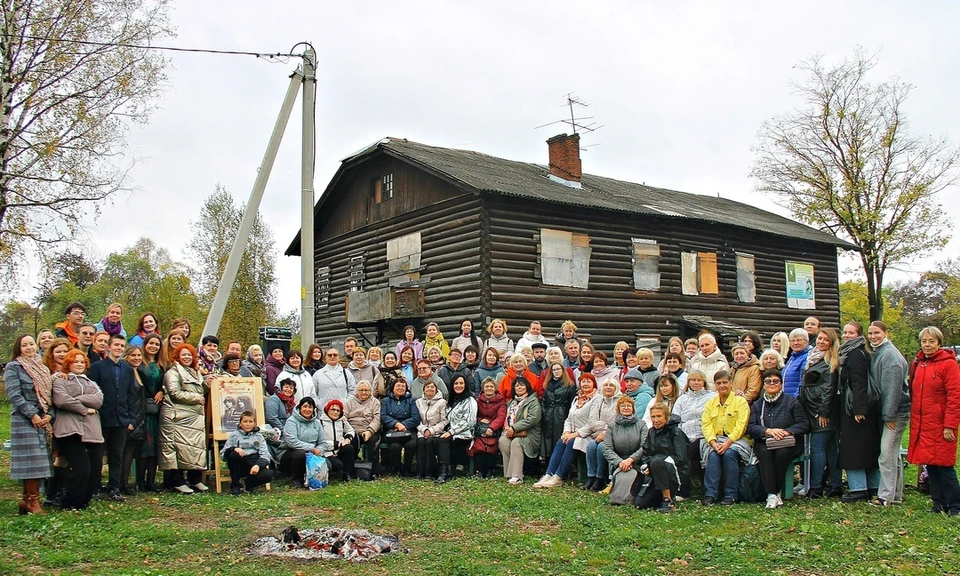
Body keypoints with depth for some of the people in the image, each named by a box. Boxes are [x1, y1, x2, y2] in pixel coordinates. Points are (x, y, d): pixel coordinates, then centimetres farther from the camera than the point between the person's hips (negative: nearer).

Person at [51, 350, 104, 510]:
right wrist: (84, 409, -4)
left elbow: (98, 400, 6)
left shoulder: (91, 383, 27)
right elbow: (62, 401, -9)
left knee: (95, 468, -2)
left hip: (92, 430, 5)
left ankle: (84, 501, 15)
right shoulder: (60, 381, 11)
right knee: (81, 468, -14)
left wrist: (76, 399, -5)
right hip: (71, 429, -5)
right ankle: (69, 503, 2)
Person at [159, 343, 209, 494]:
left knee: (197, 445, 5)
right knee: (180, 446, -8)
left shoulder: (195, 373, 23)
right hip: (178, 417, -8)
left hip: (196, 417, 8)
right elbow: (175, 393, -14)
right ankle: (177, 481, -3)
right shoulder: (173, 372, -2)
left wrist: (207, 384, 8)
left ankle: (196, 480, 12)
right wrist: (196, 398, -10)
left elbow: (203, 391, 30)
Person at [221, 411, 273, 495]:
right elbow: (223, 454, 0)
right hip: (239, 466, 0)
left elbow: (265, 455, 1)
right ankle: (235, 485, -13)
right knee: (233, 454, -32)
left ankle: (248, 483, 4)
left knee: (268, 475, -29)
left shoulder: (258, 436, 12)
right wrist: (234, 449, -21)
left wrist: (258, 465, -19)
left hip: (253, 465, 1)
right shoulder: (234, 435, 9)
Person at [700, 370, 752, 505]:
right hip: (715, 439, 3)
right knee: (713, 455, -28)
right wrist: (714, 443, -17)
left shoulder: (740, 401, 1)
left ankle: (731, 495, -22)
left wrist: (727, 443, -23)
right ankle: (710, 494, -27)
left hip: (737, 439, -2)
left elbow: (740, 426, -10)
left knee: (729, 454, -32)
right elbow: (706, 425, 2)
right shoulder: (710, 403, 13)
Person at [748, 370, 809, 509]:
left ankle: (777, 492, -19)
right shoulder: (757, 405, 16)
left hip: (788, 443, -1)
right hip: (763, 442, 1)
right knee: (764, 453, -32)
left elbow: (804, 424, 0)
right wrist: (768, 431, -18)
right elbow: (751, 427, 2)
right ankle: (771, 495, -36)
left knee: (781, 454, -34)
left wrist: (786, 431, -18)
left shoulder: (792, 402, 9)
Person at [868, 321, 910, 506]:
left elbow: (892, 387, -20)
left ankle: (886, 496, -2)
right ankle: (896, 494, 23)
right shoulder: (877, 353, 14)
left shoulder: (889, 354, -15)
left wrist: (889, 414, -19)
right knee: (893, 454, 15)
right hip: (887, 411, 10)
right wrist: (887, 414, 15)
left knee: (887, 454, -7)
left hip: (897, 411, -10)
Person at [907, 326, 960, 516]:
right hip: (921, 425, 6)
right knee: (930, 465, 9)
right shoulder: (917, 364, 13)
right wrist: (914, 420, 11)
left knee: (944, 466, -3)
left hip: (940, 426, -6)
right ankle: (938, 504, 17)